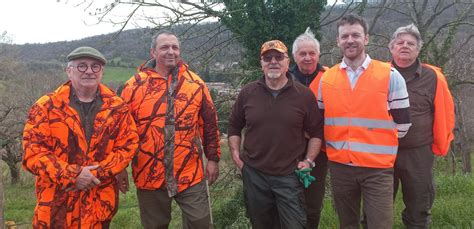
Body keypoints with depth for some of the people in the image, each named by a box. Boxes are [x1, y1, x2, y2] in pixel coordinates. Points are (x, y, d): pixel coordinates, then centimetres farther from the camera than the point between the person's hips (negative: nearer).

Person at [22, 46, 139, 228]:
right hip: (57, 204, -1)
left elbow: (128, 146, -2)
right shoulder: (46, 106, -3)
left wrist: (97, 173, -14)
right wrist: (72, 176, -17)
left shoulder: (117, 108, 3)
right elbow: (33, 152, -8)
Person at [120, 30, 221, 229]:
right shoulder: (135, 85, -2)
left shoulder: (195, 83, 2)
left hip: (191, 174, 1)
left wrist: (213, 158, 5)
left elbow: (209, 123, 6)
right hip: (149, 176, 0)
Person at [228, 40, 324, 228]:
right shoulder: (247, 92, 1)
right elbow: (234, 126, 11)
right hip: (254, 174, 2)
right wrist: (236, 156, 3)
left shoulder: (304, 94, -4)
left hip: (290, 176, -2)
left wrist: (309, 160, -6)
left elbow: (316, 132, 2)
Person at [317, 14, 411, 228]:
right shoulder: (326, 78, 4)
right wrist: (334, 145, 9)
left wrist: (379, 146, 3)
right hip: (339, 166, 3)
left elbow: (402, 122, 0)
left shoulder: (390, 75, -3)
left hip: (378, 167, -3)